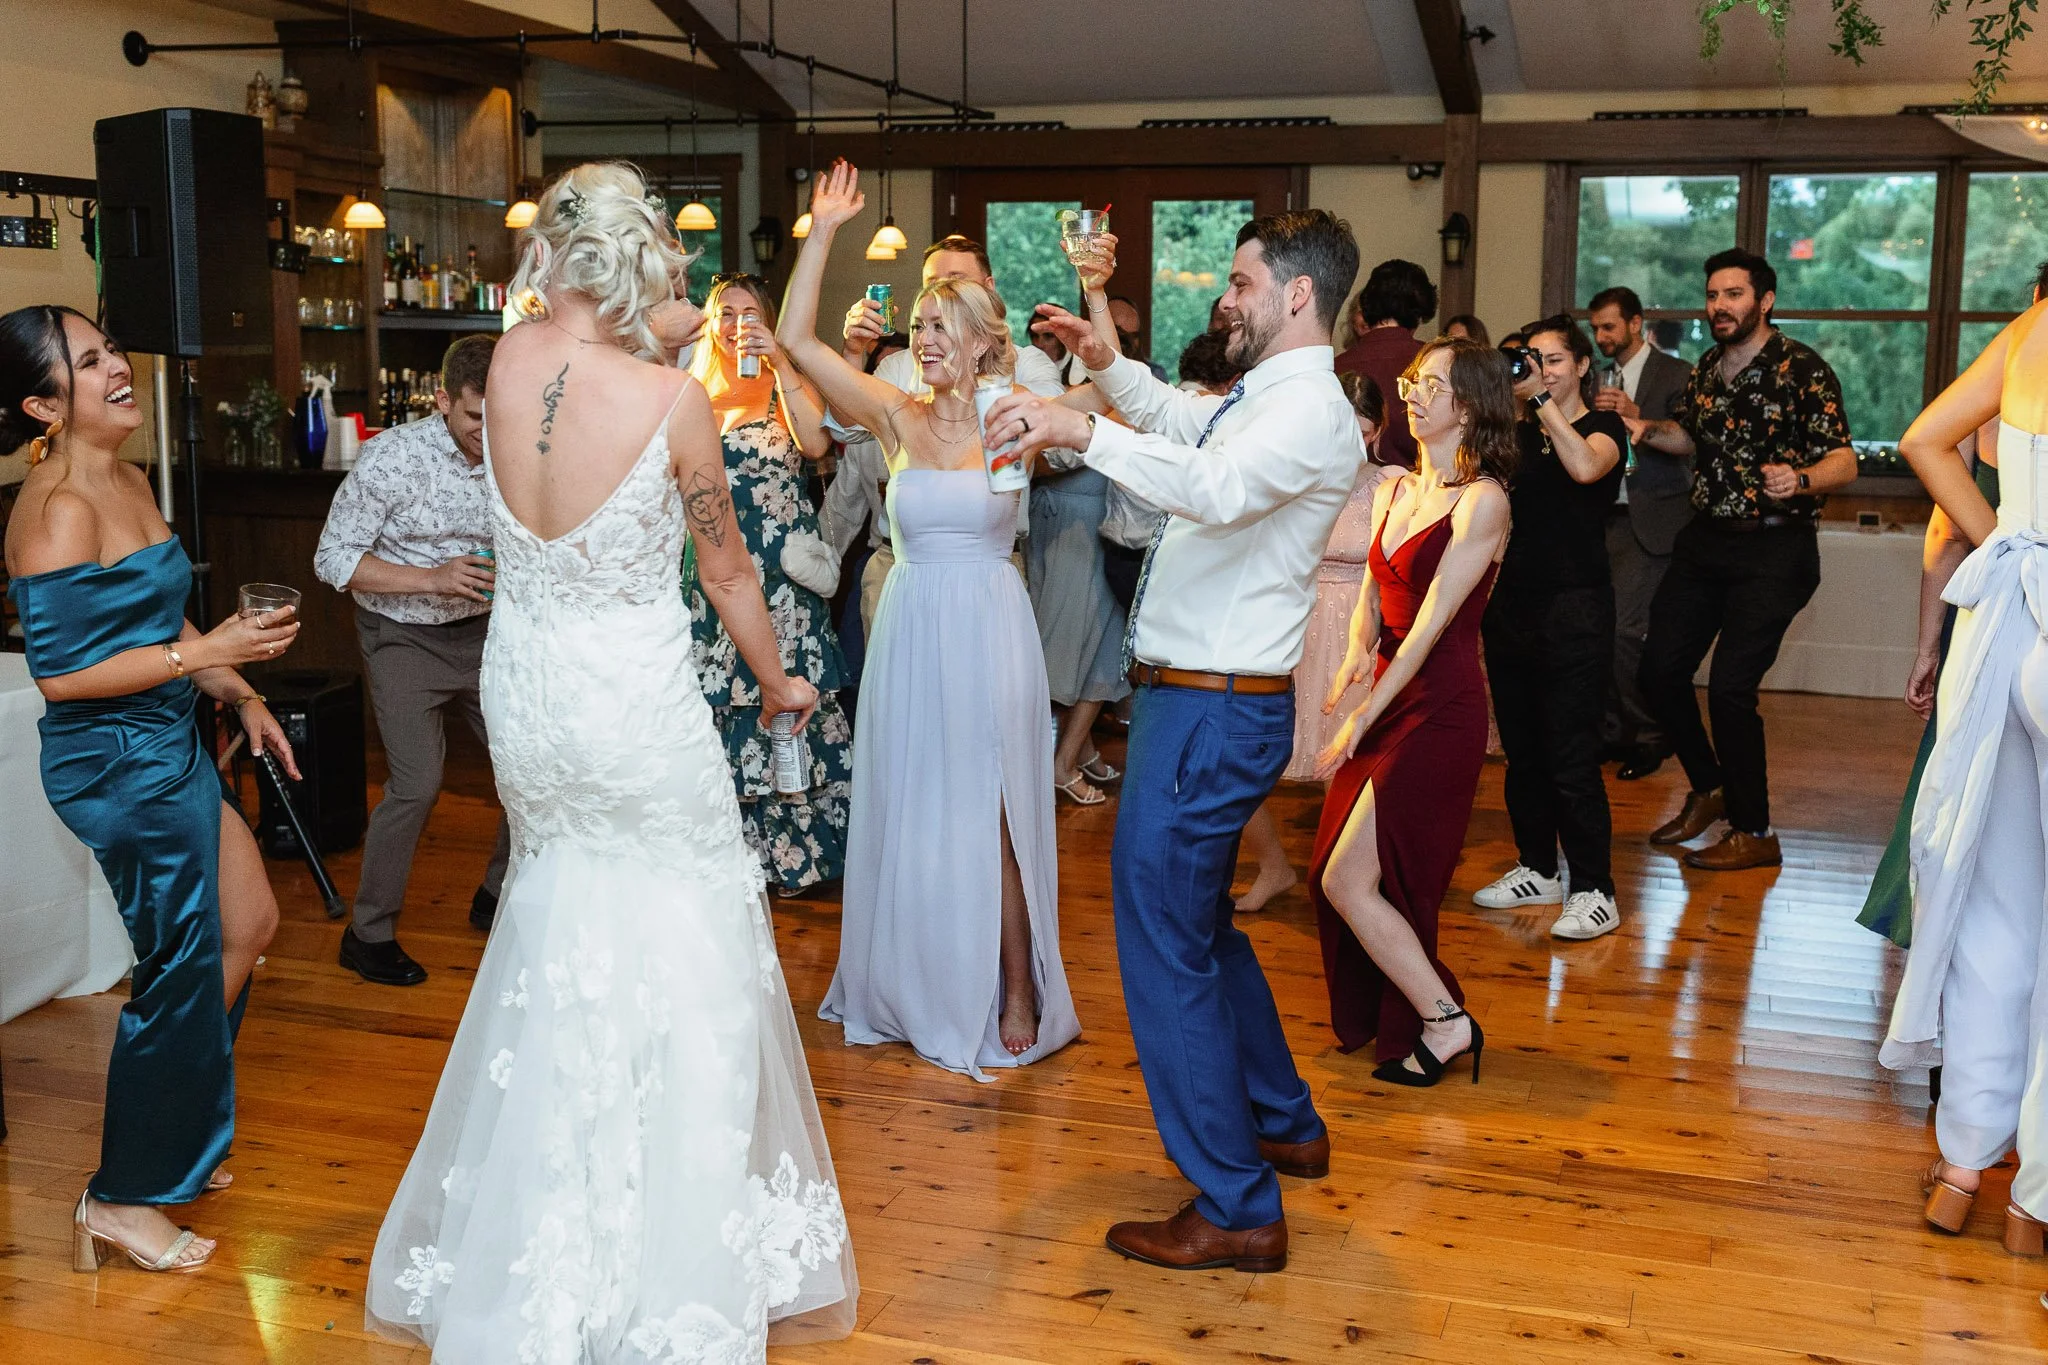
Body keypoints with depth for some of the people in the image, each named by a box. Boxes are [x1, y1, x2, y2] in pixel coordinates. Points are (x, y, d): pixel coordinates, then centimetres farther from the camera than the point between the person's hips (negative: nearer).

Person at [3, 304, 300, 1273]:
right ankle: (119, 1200, 18)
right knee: (175, 968, 1)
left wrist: (240, 695, 14)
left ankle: (173, 1133, 35)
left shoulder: (128, 482, 8)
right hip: (116, 767, -10)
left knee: (248, 923, 18)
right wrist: (208, 653, -23)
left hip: (169, 749, 10)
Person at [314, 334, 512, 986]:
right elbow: (333, 558, -16)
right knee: (417, 784, -13)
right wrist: (433, 578, -27)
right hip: (404, 638, -5)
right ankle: (368, 934, 4)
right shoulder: (392, 457, -19)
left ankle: (497, 899, 26)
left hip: (482, 633, 5)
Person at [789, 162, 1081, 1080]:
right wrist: (823, 233, -7)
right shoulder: (897, 417, 2)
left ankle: (1017, 995, 17)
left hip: (989, 633, -3)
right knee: (911, 813, 11)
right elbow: (797, 339, -4)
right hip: (912, 628, 3)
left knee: (991, 817, 3)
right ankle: (922, 992, 27)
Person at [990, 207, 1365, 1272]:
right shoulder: (1257, 397, 15)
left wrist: (1080, 429, -46)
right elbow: (1183, 422, 38)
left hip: (1214, 711, -11)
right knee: (1196, 923, 23)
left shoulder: (1311, 409, -17)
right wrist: (1108, 365, 25)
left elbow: (1217, 487, -39)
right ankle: (1284, 1126, 40)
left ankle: (1236, 1211, 4)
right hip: (1193, 698, 11)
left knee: (1164, 944, -6)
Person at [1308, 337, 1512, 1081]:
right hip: (1390, 698, 8)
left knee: (1348, 882, -10)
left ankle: (1446, 1022, 6)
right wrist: (1358, 652, -7)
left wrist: (1362, 719, -16)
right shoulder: (1393, 491, 11)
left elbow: (1431, 625, -16)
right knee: (1336, 878, 10)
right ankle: (1379, 1021, 29)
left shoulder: (1482, 501, -12)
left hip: (1440, 711, -8)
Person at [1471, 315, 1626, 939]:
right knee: (1521, 749, 12)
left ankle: (1594, 891, 1)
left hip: (1574, 607, -6)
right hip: (1511, 602, 6)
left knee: (1571, 757, -7)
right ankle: (1536, 870, 26)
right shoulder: (1519, 435, 14)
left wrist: (1542, 397, -22)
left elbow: (1585, 467, -25)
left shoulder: (1604, 427, -2)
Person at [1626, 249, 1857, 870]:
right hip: (1705, 539, 7)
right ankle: (1709, 789, 29)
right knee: (1660, 672, 6)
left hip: (1774, 547, -7)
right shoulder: (1706, 368, 9)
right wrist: (1648, 430, 3)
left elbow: (1844, 461, -16)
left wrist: (1799, 479, -37)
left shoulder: (1802, 369, -11)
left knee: (1730, 688, -12)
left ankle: (1754, 832, 5)